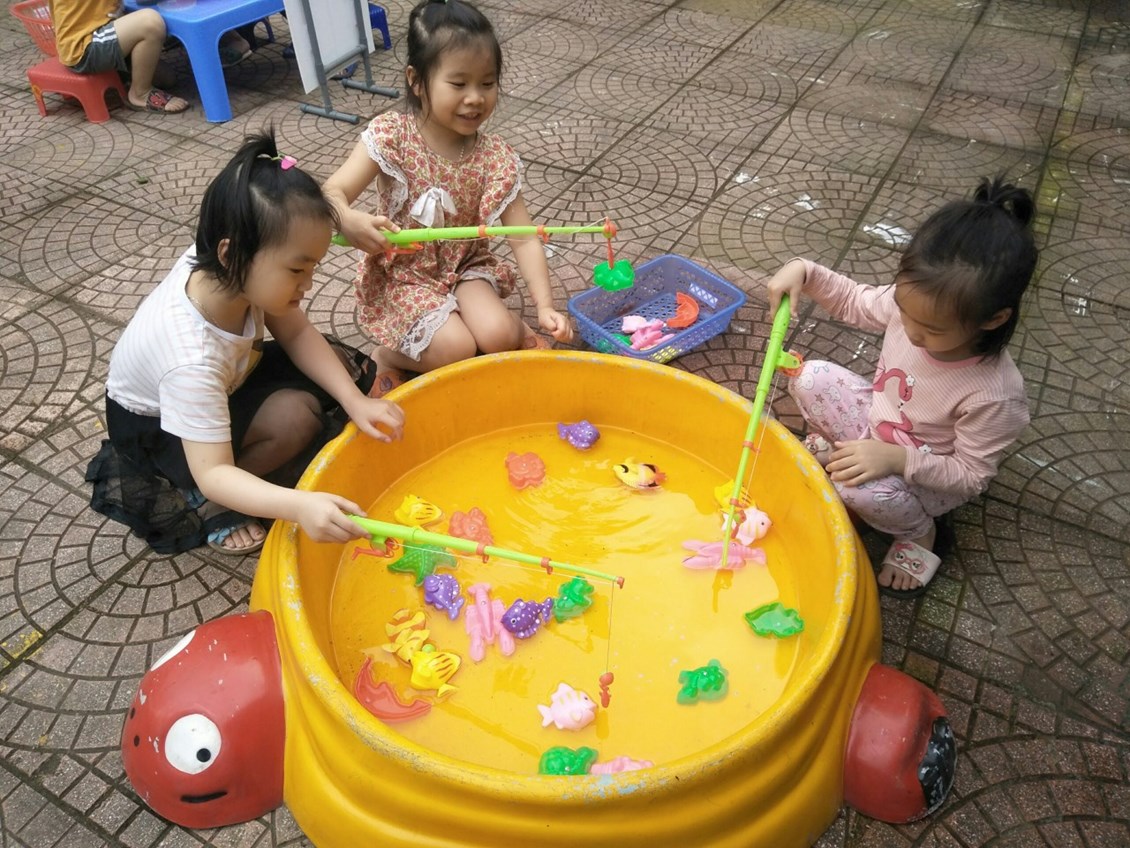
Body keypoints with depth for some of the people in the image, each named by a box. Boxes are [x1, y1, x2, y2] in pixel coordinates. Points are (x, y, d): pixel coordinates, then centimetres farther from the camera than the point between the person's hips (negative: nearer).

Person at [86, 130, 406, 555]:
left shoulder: (229, 272, -27)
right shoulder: (191, 359, -43)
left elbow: (298, 334, -14)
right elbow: (212, 474, -43)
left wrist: (355, 401, -25)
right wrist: (299, 506, -60)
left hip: (229, 377, 7)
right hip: (157, 424, -7)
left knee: (339, 364, -4)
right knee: (296, 416, -29)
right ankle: (206, 506, -5)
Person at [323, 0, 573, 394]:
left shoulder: (496, 158, -11)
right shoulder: (391, 135, -16)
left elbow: (524, 238, -12)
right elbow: (332, 193, -19)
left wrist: (545, 307, -24)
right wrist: (350, 222, -43)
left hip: (465, 267, 2)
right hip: (400, 276, -2)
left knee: (497, 336, -24)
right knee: (456, 350, -23)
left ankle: (518, 328, 11)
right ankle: (388, 356, 5)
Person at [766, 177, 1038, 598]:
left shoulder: (993, 395, -36)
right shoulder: (912, 301, -24)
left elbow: (971, 476, -23)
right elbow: (854, 301, -3)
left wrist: (896, 458, -37)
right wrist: (804, 272, -19)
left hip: (927, 478, -4)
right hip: (875, 421, 4)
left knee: (862, 489, -32)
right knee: (810, 378, -15)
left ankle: (918, 532, 3)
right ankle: (830, 444, 17)